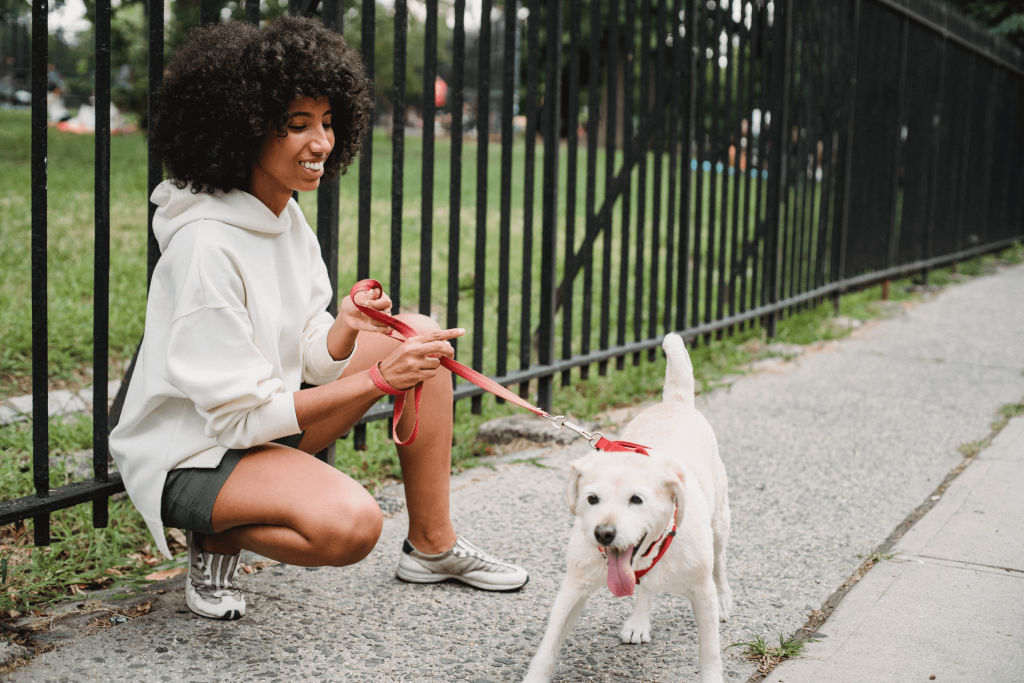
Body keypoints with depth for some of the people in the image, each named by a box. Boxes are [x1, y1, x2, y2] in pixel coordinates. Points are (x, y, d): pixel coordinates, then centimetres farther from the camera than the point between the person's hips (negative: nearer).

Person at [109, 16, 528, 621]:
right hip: (192, 453, -9)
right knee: (350, 522, -34)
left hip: (263, 419, 9)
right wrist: (378, 377, -25)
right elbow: (239, 412, -25)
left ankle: (432, 547, 7)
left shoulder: (285, 214, 2)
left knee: (422, 335, 0)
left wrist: (347, 327, -19)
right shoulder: (206, 245, -26)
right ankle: (217, 537, -2)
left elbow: (313, 359, 4)